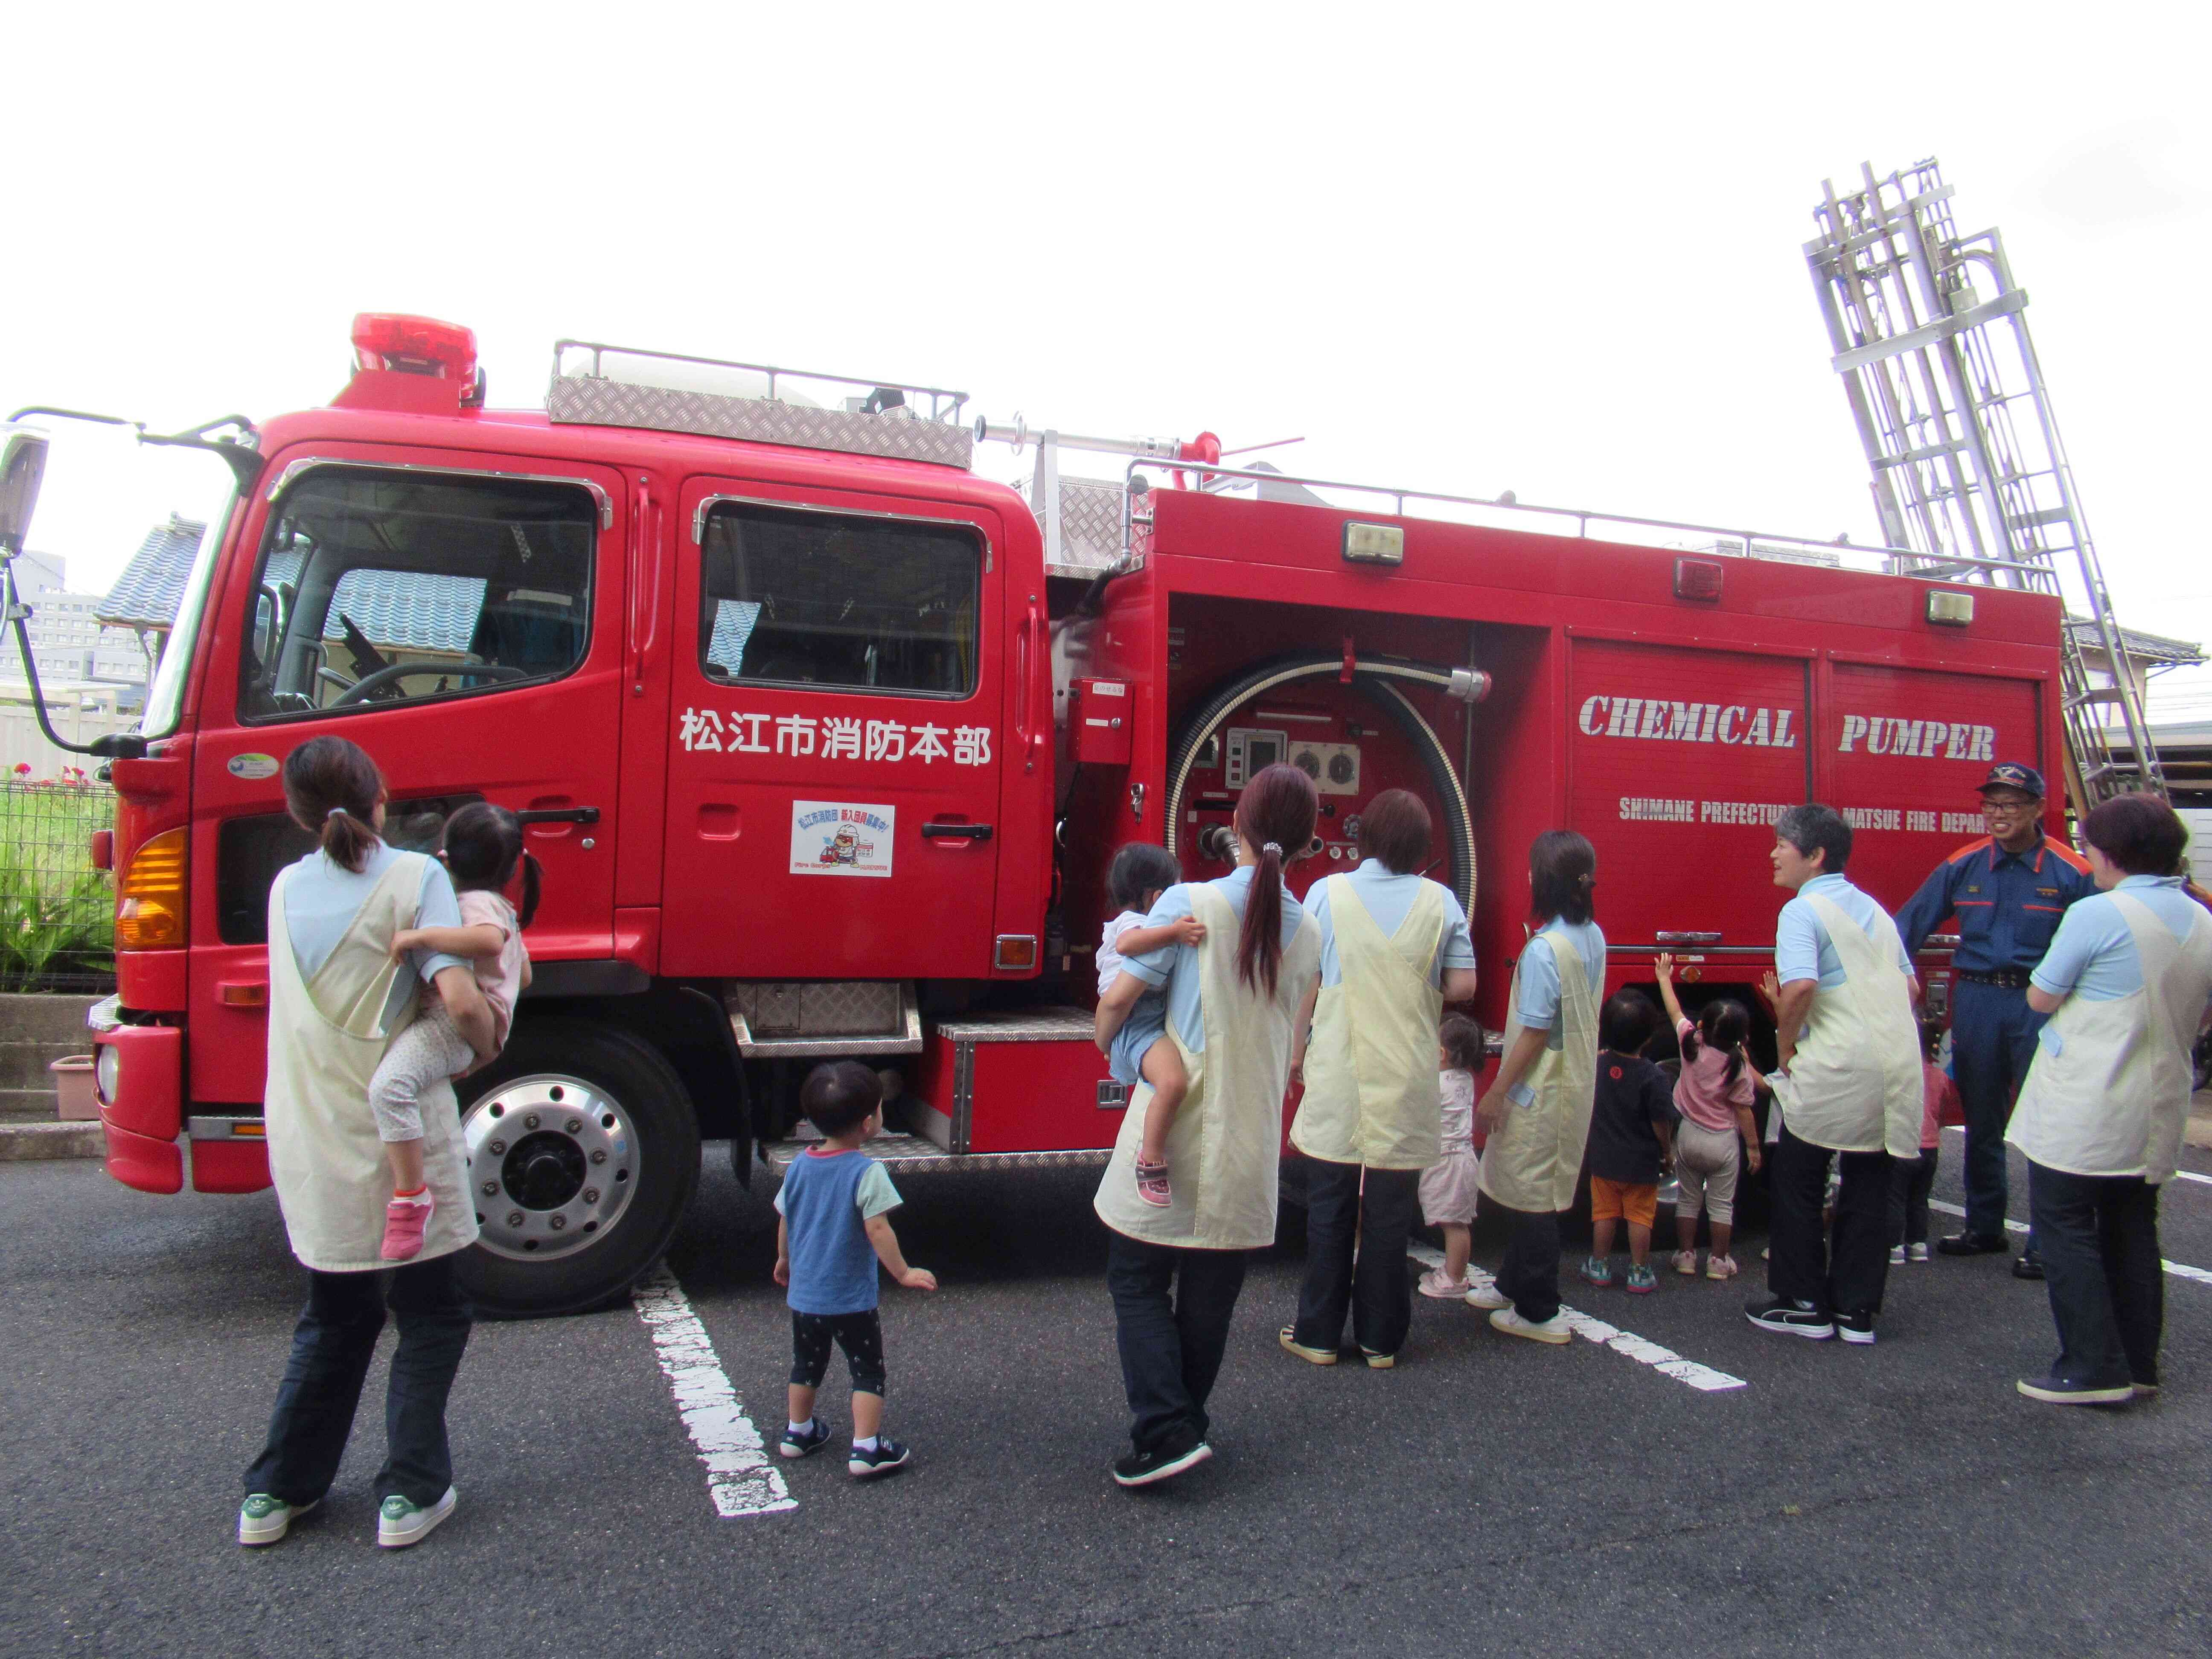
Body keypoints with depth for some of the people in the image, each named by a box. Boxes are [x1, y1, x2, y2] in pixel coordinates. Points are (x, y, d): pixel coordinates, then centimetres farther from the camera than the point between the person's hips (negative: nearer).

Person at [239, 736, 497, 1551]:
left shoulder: (287, 888, 5)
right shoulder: (414, 876, -12)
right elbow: (460, 999, -22)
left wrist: (495, 950, 12)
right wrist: (486, 1048, -1)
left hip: (310, 1143, 5)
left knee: (334, 1317, 22)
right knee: (430, 1316, 12)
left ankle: (275, 1492, 26)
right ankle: (410, 1494, 14)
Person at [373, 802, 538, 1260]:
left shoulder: (474, 904, -12)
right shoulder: (500, 908, 21)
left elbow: (488, 940, -38)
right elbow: (523, 976, 30)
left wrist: (420, 936, -32)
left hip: (456, 1022, -12)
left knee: (389, 1085, -35)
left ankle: (410, 1197, -34)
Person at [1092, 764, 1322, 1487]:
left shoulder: (1190, 904, -14)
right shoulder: (1307, 933, 2)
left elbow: (1118, 999, -12)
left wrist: (1106, 1037, 9)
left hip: (1174, 1127, -4)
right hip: (1250, 1141, 4)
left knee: (1138, 1281, 8)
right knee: (1210, 1293, 16)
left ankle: (1166, 1431, -1)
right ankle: (1188, 1420, 28)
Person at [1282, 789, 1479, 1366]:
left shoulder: (1328, 892, -3)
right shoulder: (1441, 901, -1)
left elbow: (1305, 983, -1)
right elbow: (1462, 985, -1)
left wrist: (1297, 1052, 10)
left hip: (1338, 1077, -1)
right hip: (1408, 1083, 1)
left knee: (1330, 1212, 9)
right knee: (1391, 1218, 9)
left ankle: (1318, 1334, 18)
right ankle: (1381, 1339, 19)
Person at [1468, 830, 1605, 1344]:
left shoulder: (1544, 950, -22)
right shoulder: (1593, 938, 3)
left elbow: (1534, 1033, -20)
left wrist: (1496, 1093, -14)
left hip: (1541, 1090, -9)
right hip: (1576, 1083, 9)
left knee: (1533, 1197, 2)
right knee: (1530, 1190, 20)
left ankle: (1539, 1313, 11)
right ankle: (1514, 1284, 35)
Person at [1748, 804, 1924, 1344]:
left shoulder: (1803, 911, -9)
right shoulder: (1873, 909, 15)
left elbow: (1801, 985, -24)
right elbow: (1910, 986, 19)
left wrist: (1785, 1044, -10)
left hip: (1834, 1067, -7)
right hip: (1895, 1067, 7)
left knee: (1797, 1182, 7)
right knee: (1868, 1188, 12)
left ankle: (1803, 1304, 13)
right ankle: (1856, 1310, 17)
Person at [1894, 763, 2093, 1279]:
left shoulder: (2070, 873, -4)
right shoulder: (1962, 867, 5)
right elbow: (1911, 923, 8)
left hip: (2041, 1002, -3)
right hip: (1977, 999, 4)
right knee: (1981, 1121, 13)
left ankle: (2046, 1243, 9)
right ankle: (1984, 1228, 27)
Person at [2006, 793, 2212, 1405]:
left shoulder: (2098, 914, -17)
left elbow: (2041, 998, -10)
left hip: (2083, 1111, -8)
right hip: (2159, 1111, 8)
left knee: (2065, 1227, 1)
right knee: (2133, 1232, 16)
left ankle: (2094, 1368, 1)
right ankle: (2138, 1365, 22)